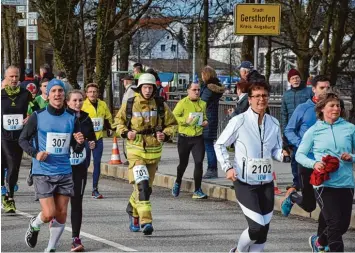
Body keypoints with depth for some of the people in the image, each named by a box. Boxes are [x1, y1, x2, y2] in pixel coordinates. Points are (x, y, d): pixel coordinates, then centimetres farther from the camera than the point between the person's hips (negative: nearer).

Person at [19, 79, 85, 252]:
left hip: (64, 173, 3)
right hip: (43, 173, -3)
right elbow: (23, 140, 4)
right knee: (49, 214, -10)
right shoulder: (37, 117, -5)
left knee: (61, 214, 5)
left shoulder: (72, 119, 4)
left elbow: (77, 150, 10)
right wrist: (35, 153, -13)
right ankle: (34, 225, 24)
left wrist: (80, 143, -13)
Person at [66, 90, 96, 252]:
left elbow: (92, 137, 18)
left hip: (80, 167, 3)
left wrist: (92, 143, -3)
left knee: (77, 202, -1)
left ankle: (76, 238, -1)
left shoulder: (86, 119, 7)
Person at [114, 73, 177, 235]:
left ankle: (133, 209, 41)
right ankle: (146, 220, -23)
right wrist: (125, 132, -6)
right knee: (142, 183, -20)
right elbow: (119, 121, 13)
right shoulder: (129, 105, -2)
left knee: (146, 186, 14)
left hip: (154, 151, 3)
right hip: (135, 150, -3)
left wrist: (165, 135, -9)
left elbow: (172, 124, 11)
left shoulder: (161, 106, 1)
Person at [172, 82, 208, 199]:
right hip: (184, 138, -2)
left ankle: (197, 190, -4)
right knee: (183, 163, 13)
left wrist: (205, 121, 5)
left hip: (198, 138, 3)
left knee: (199, 162, -10)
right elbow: (173, 117, -10)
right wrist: (186, 121, -22)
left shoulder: (202, 104, 9)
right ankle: (177, 183, 42)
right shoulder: (182, 103, -6)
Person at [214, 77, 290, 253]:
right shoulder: (239, 121, -10)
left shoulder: (274, 123, 4)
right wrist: (228, 167, -13)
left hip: (266, 183, 5)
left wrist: (282, 154, -11)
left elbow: (275, 149, 13)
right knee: (257, 227, -13)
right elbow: (220, 145, -1)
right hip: (245, 183, -5)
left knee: (263, 230, 6)